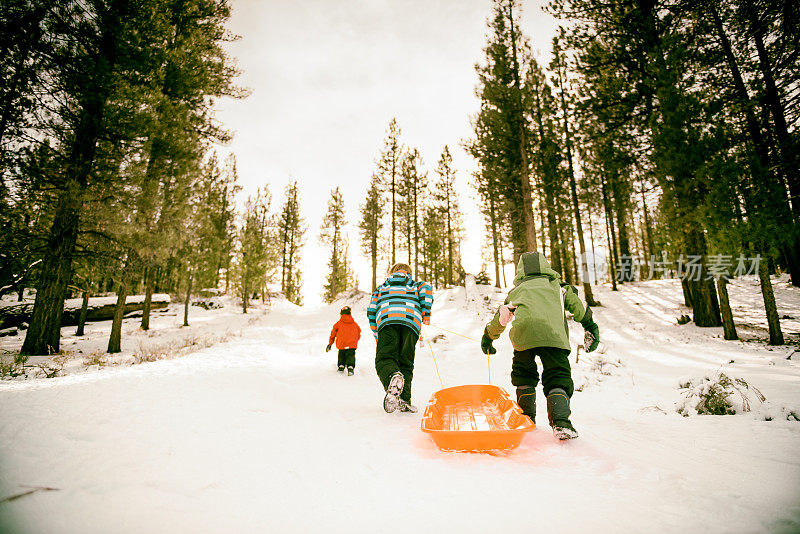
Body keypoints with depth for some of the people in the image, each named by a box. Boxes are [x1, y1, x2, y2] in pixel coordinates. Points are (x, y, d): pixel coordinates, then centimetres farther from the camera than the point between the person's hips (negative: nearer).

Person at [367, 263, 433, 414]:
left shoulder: (381, 288, 37)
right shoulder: (415, 285, 35)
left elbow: (371, 310, 23)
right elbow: (426, 290, 9)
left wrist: (376, 334, 28)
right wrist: (426, 315, 16)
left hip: (387, 320, 0)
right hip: (411, 321, 1)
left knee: (384, 358, -8)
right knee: (406, 363, 7)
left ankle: (392, 377, -42)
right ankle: (404, 400, -9)